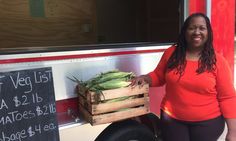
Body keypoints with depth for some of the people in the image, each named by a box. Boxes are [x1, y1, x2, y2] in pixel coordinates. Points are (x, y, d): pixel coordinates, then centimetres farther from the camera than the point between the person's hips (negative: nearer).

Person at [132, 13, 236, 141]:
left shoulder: (217, 61, -8)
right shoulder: (171, 53, -5)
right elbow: (158, 76, 8)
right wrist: (145, 78, -12)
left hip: (207, 122, 0)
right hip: (172, 119, 1)